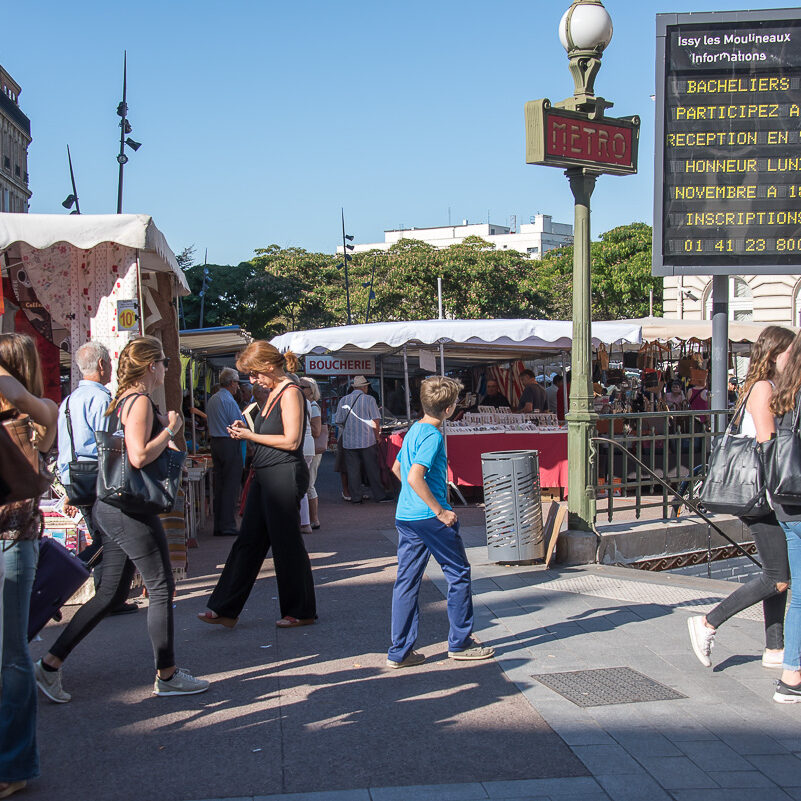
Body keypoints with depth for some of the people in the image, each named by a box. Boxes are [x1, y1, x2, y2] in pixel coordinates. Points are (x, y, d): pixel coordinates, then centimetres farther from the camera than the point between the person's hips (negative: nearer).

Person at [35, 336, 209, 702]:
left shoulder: (123, 400, 15)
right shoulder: (140, 401, -14)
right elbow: (139, 457, -25)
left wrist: (166, 441, 17)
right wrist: (170, 429, -13)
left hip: (111, 507, 10)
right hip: (132, 509, -10)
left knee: (111, 593, 13)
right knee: (161, 589, 2)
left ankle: (51, 663, 13)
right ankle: (167, 676, 12)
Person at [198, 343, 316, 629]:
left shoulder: (290, 392, -13)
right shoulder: (274, 393, 16)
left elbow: (291, 441, -18)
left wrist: (250, 435, -11)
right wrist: (246, 432, 6)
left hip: (285, 475, -10)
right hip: (265, 476, 10)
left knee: (287, 544, 0)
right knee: (248, 541, 9)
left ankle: (301, 612, 14)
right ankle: (225, 609, 13)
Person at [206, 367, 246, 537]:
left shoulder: (211, 400, 13)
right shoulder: (229, 400, -14)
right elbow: (240, 425, -15)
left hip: (215, 442, 9)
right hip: (230, 444, -9)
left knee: (219, 485, 11)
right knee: (231, 485, -4)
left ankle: (218, 526, 14)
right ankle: (227, 525, -4)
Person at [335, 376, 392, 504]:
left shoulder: (343, 400, 4)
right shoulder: (369, 399, -4)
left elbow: (339, 421, 6)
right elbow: (376, 421, -6)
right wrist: (377, 437, 6)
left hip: (349, 441, 2)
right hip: (368, 440, -2)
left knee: (353, 470, 6)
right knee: (372, 469, 5)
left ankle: (356, 497, 7)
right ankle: (379, 495, 9)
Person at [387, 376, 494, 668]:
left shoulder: (414, 430, 13)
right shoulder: (433, 436, -15)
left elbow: (397, 468, 25)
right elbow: (415, 477, -25)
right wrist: (440, 511, -19)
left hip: (405, 516, 9)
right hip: (429, 517, -9)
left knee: (406, 581, 8)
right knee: (459, 575, 7)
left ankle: (399, 652, 10)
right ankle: (460, 643, 15)